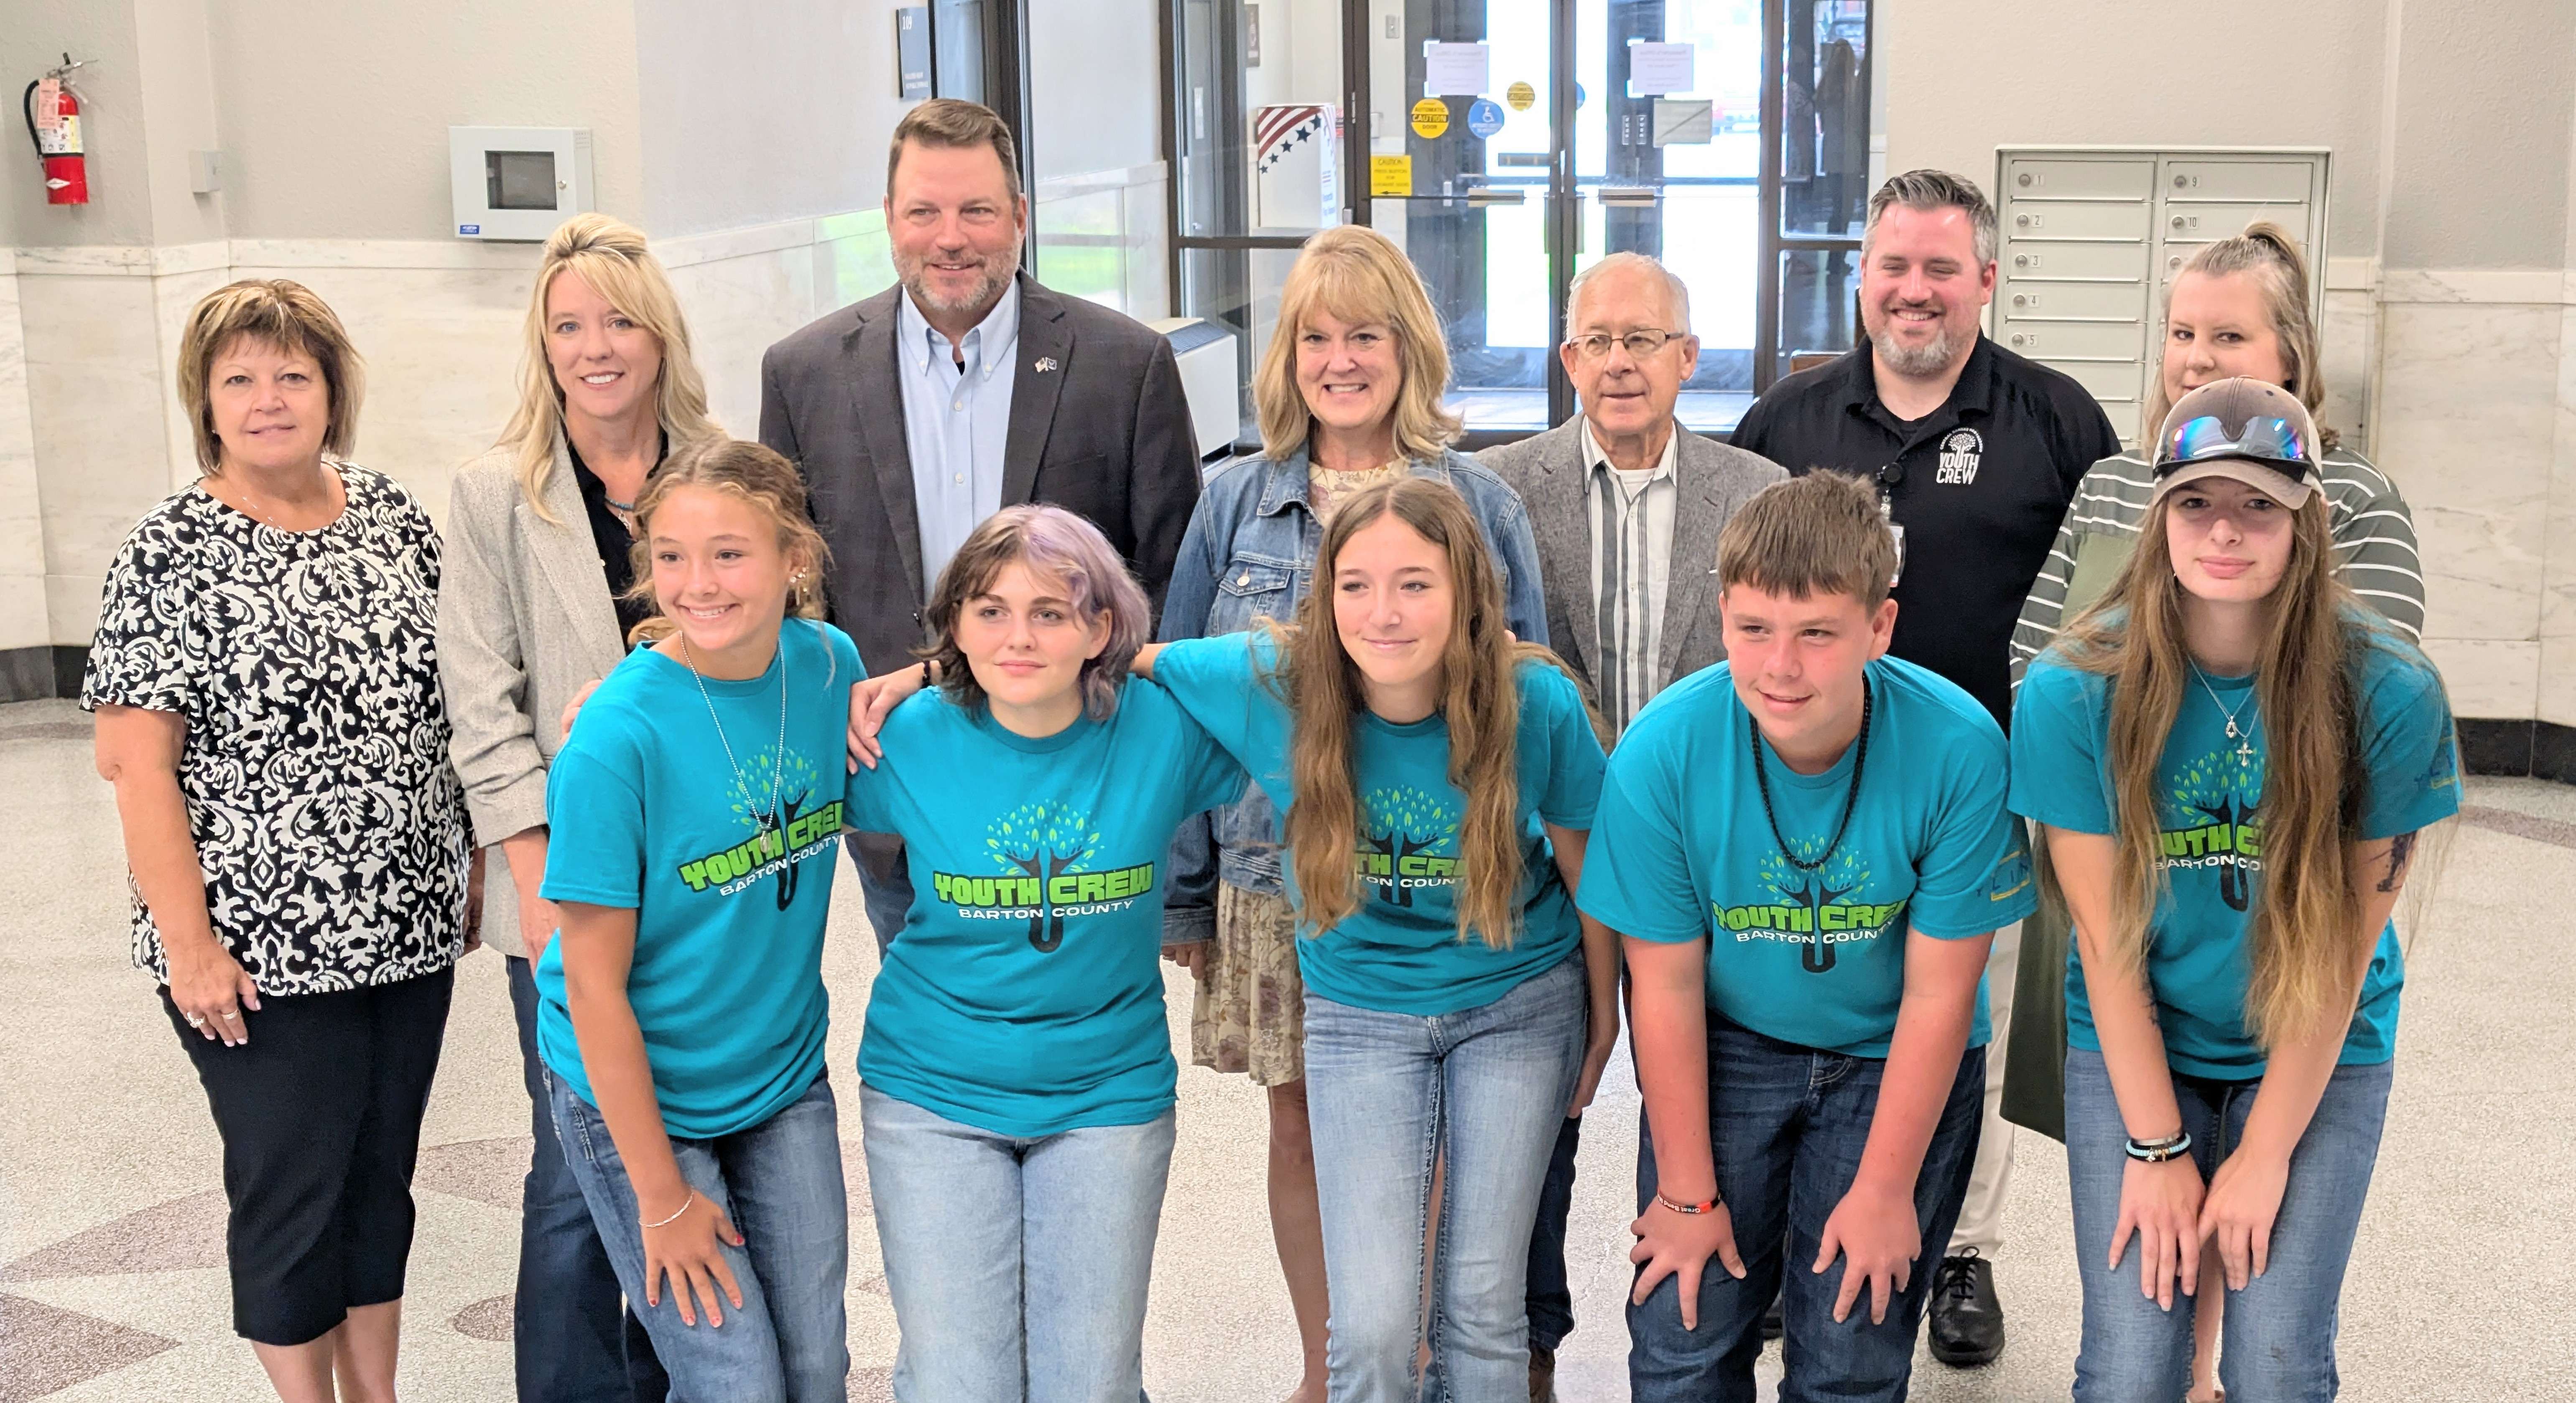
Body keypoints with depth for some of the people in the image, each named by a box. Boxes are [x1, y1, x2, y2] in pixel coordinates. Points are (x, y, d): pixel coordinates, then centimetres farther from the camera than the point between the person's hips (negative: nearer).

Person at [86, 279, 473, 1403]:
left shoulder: (394, 516, 5)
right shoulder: (170, 551, -10)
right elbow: (133, 759, -12)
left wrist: (470, 859, 9)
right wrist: (188, 942, -15)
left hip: (410, 929, 5)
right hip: (262, 952, -5)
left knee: (382, 1177, 16)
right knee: (290, 1191, 7)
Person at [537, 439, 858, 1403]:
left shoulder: (829, 664, -9)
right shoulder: (617, 737, -24)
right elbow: (596, 984, -18)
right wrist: (663, 1197, -15)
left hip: (784, 1074, 5)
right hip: (637, 1094, -5)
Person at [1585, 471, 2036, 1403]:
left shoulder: (1958, 750, -25)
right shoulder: (1662, 751, -23)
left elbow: (1938, 996, -15)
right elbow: (1666, 986, -12)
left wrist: (1885, 1190, -8)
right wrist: (1687, 1192, -5)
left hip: (1893, 1058, 0)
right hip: (1726, 1047, 1)